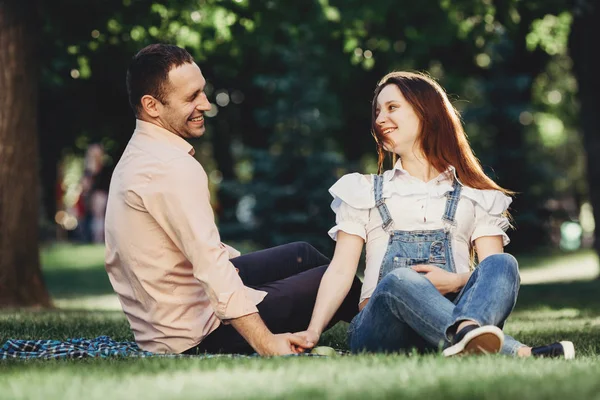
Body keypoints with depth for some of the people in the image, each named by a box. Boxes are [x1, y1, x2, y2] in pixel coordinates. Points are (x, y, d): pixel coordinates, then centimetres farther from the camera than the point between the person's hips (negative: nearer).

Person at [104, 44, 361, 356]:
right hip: (195, 335, -10)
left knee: (301, 254, 23)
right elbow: (212, 268, -30)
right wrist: (267, 345, -30)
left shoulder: (137, 155, 8)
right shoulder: (174, 169, -25)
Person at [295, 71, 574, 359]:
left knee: (504, 264, -27)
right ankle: (518, 354, -54)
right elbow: (341, 270, 13)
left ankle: (468, 333, -61)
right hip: (381, 324, -1)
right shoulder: (364, 192, 25)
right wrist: (313, 331, -4)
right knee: (399, 279, -35)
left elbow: (495, 271, 10)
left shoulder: (477, 197, 24)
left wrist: (457, 281, -12)